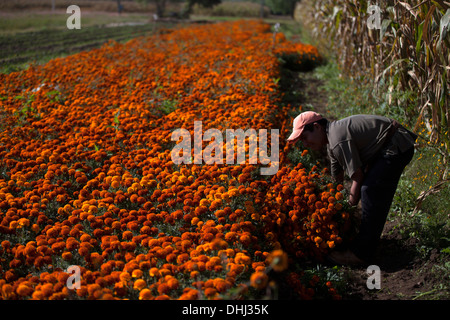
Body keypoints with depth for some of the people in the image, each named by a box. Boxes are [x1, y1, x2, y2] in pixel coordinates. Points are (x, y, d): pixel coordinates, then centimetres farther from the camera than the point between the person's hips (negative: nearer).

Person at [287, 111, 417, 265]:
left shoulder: (339, 141, -22)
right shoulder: (331, 139, 11)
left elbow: (357, 176, -17)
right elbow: (337, 177, 20)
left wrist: (350, 205, -8)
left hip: (397, 147, -11)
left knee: (370, 190, -17)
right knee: (366, 187, 15)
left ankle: (360, 253, -14)